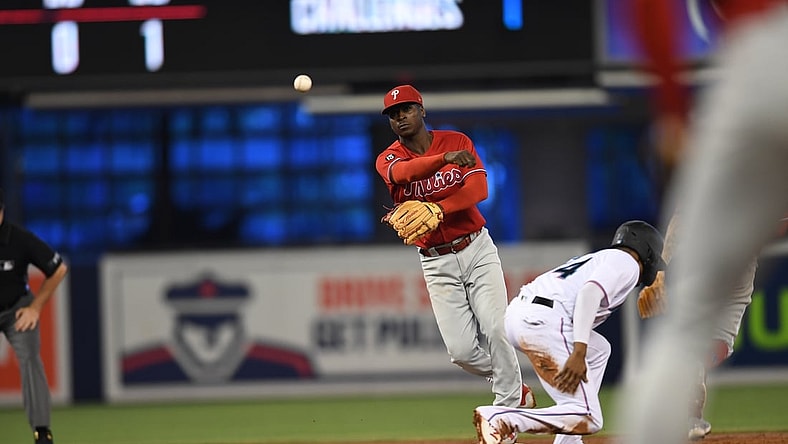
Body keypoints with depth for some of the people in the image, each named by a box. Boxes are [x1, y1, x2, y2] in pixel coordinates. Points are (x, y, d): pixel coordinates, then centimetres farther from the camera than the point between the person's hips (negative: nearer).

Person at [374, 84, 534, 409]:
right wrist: (446, 159, -46)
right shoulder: (388, 159, -2)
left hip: (477, 248, -1)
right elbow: (403, 172, -27)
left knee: (496, 329, -15)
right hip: (437, 263, 1)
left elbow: (479, 188, -14)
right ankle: (517, 390, 20)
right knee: (461, 350, -6)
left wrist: (437, 209, -31)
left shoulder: (457, 141, 0)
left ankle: (509, 406, -1)